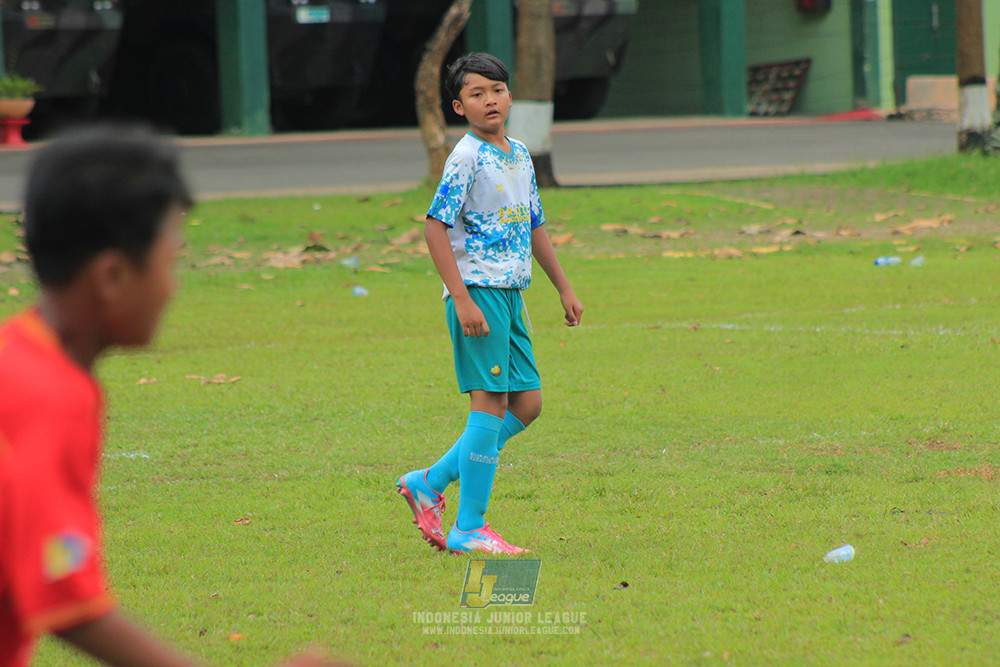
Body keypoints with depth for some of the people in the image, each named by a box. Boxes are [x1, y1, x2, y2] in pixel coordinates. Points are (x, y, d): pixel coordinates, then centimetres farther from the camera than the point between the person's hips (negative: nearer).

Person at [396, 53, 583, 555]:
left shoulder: (519, 156, 14)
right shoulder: (467, 158, -11)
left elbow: (534, 226, 24)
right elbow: (436, 227, -15)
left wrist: (563, 288, 23)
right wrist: (462, 299, -20)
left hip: (509, 293, 8)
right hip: (477, 290, -8)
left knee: (527, 404, 7)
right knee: (491, 402, -9)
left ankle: (430, 482, 15)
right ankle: (470, 529, -5)